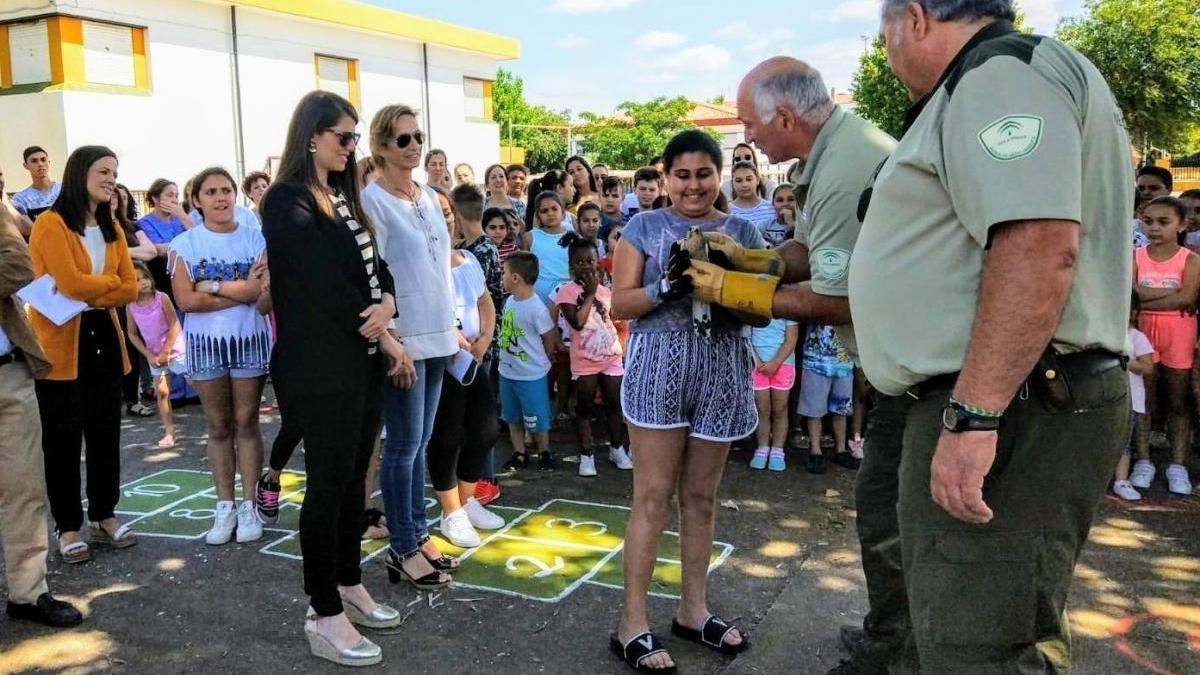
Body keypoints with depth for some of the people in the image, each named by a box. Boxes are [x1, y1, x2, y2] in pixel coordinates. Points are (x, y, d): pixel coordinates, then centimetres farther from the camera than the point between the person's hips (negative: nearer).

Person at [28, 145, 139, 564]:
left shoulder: (112, 229, 12)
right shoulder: (50, 223, -10)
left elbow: (130, 290, 2)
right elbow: (71, 282, -21)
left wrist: (86, 291, -12)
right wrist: (110, 281, -5)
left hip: (102, 336, 6)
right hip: (59, 342, -6)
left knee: (106, 430, 12)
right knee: (63, 436, 4)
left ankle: (104, 517, 25)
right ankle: (68, 526, 14)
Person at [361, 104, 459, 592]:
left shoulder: (430, 197, 12)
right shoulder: (372, 200, -9)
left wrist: (452, 327, 14)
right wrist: (392, 342, -17)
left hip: (436, 335, 7)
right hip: (402, 339, -7)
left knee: (420, 442, 13)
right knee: (404, 444, 0)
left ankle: (418, 534, 24)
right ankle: (403, 551, 11)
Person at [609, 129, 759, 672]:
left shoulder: (743, 232, 10)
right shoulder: (644, 228, 4)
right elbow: (620, 304, -2)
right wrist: (668, 287, -20)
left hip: (722, 372, 3)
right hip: (658, 367, -3)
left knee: (701, 496, 12)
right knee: (653, 496, -3)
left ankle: (693, 610, 26)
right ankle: (632, 625, 5)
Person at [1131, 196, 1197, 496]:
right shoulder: (1136, 256, 1)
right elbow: (1130, 291, -14)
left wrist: (1144, 301, -16)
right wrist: (1172, 293, -17)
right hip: (1143, 332, 1)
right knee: (1144, 398, 6)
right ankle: (1143, 460, 12)